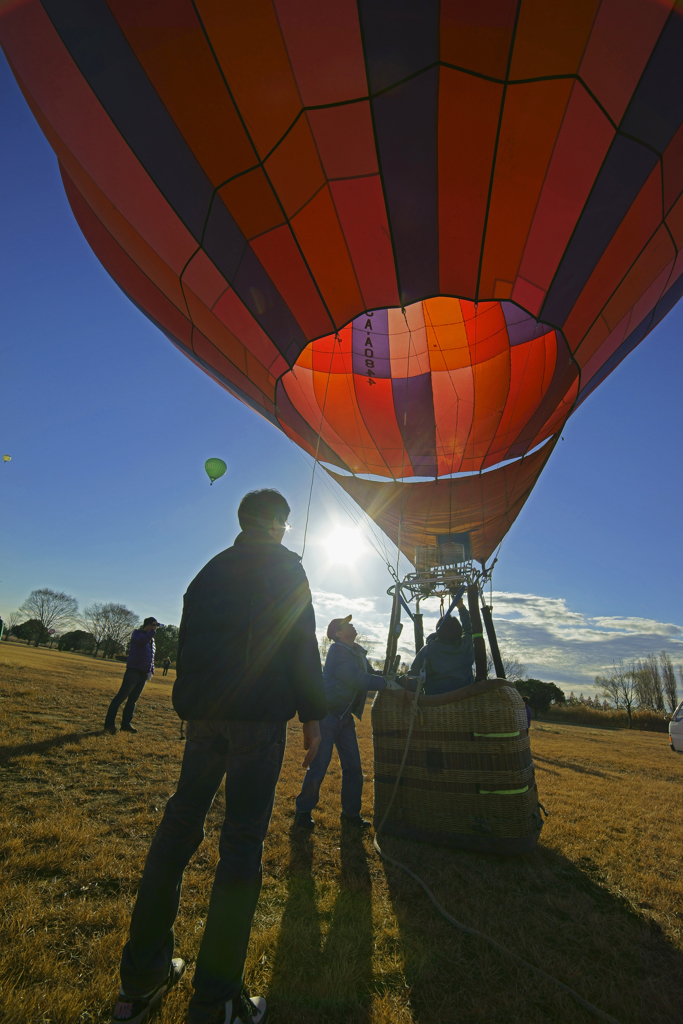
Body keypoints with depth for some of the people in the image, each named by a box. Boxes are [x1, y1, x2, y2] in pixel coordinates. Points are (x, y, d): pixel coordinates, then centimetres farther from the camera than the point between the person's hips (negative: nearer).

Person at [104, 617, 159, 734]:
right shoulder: (137, 633, -2)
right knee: (121, 697, -7)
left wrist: (151, 671, 13)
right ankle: (109, 724, -2)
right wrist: (153, 631, -23)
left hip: (143, 674, 7)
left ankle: (126, 724, 16)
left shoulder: (151, 639, 18)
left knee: (133, 700, 11)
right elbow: (142, 641, -26)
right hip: (133, 671, -7)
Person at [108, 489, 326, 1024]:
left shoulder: (212, 569, 16)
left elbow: (189, 640, 16)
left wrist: (194, 704, 21)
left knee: (180, 825, 14)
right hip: (259, 713, -6)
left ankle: (141, 979, 22)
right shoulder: (284, 565, -2)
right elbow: (301, 641, -10)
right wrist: (312, 714, -5)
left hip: (203, 710, 7)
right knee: (243, 840, 0)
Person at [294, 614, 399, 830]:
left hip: (345, 716, 8)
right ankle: (303, 812, 17)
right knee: (319, 766, -1)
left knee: (353, 767, 10)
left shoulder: (358, 652, 9)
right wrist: (386, 683, -22)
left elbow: (369, 674, 17)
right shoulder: (337, 651, -18)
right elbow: (357, 680, -25)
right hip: (327, 714, -8)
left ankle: (351, 813, 24)